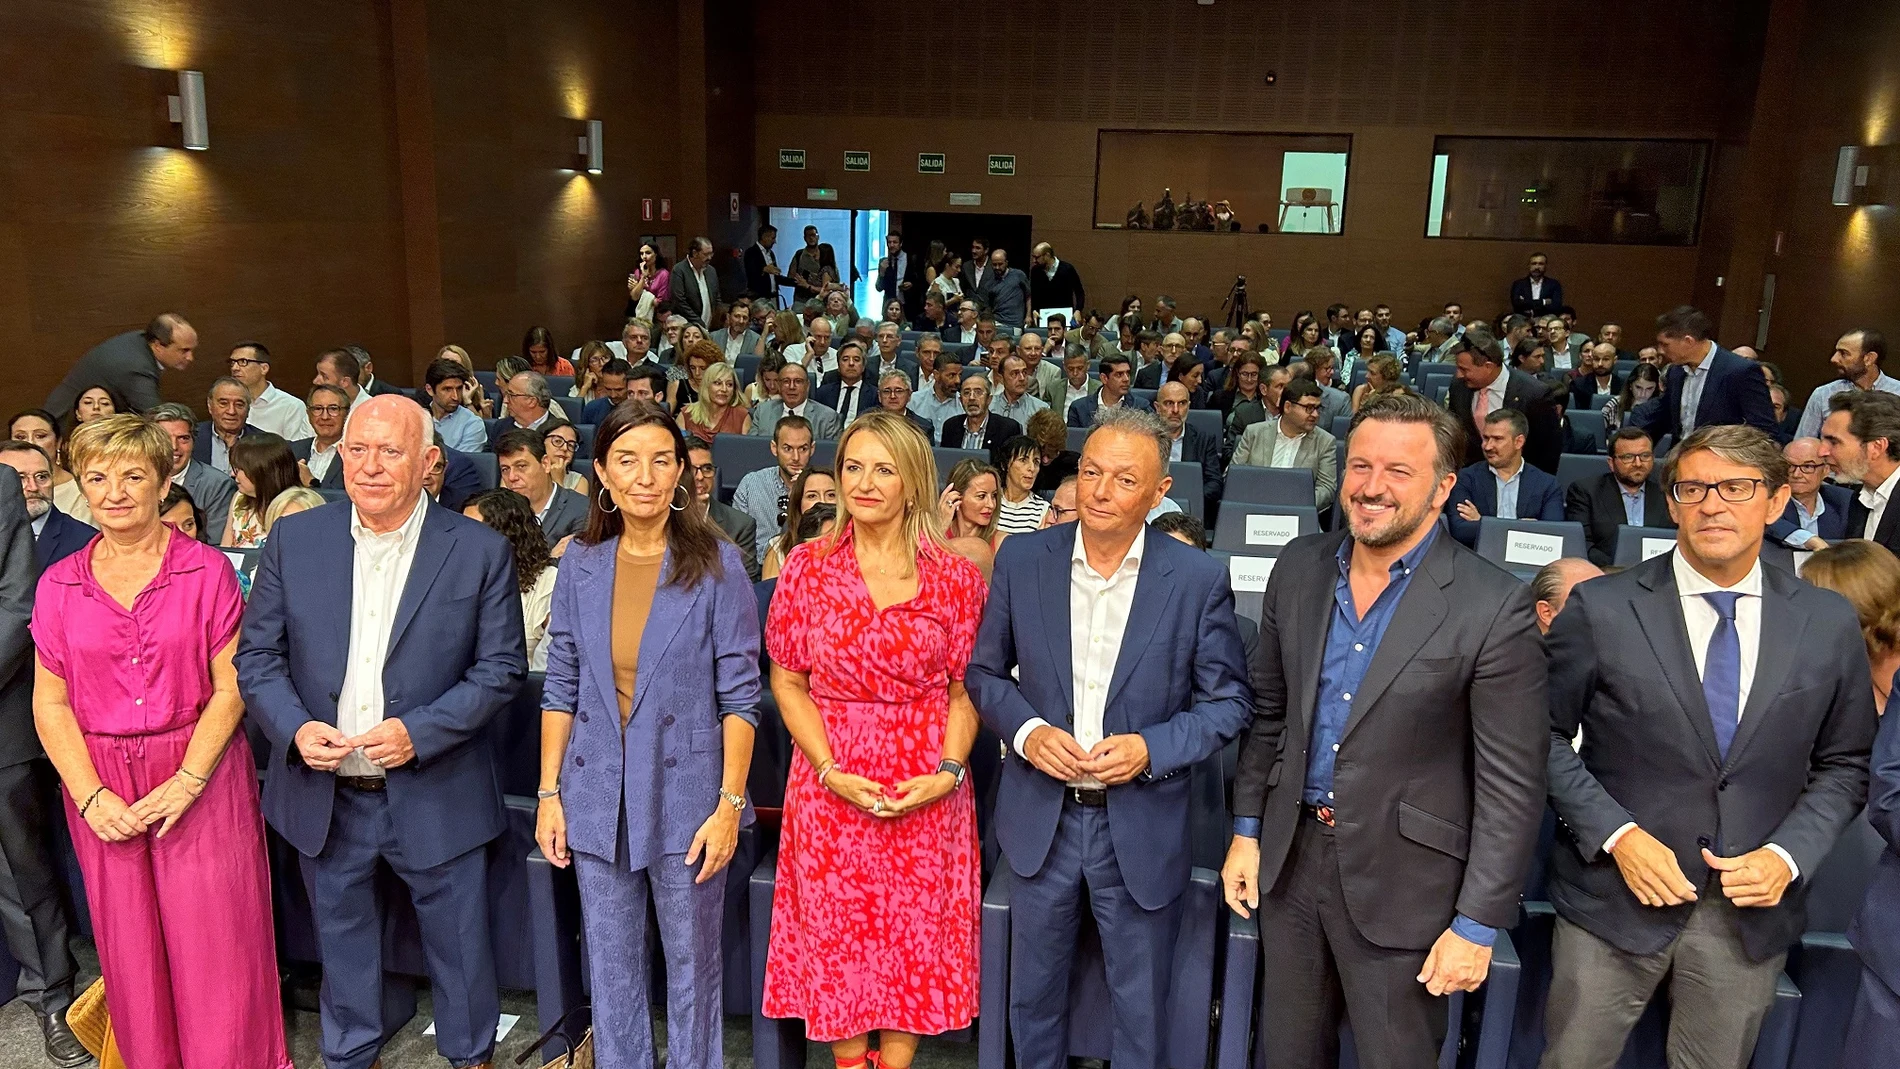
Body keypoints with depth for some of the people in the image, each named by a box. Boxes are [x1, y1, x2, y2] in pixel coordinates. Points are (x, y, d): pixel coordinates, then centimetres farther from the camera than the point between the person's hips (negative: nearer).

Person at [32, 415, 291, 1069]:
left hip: (202, 776, -2)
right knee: (130, 949, 11)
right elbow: (50, 702, 4)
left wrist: (187, 781, -15)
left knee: (214, 943, 1)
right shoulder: (59, 586, 4)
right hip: (103, 787, 3)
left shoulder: (207, 570, -4)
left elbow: (230, 685, -6)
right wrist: (91, 796, -7)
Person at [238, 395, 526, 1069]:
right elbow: (258, 655, 3)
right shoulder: (293, 541, -1)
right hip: (326, 796, 3)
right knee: (342, 943, 21)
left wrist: (419, 731, -19)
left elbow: (502, 666, -8)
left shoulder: (481, 551, -9)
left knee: (459, 946, 14)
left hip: (435, 797, -2)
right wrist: (295, 728, -15)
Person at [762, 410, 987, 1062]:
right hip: (831, 783, 1)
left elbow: (965, 691, 2)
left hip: (928, 792, 0)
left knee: (918, 939, 9)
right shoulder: (808, 567, -2)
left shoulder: (956, 578, -3)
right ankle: (849, 1056, 32)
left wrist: (947, 772, -12)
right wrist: (831, 771, -10)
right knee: (837, 938, 10)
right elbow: (788, 683, 1)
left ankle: (896, 1056, 29)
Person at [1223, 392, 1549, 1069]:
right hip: (1291, 857, 5)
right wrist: (1246, 831, 8)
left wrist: (1477, 926, -12)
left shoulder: (1494, 606, -16)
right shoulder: (1300, 567, 0)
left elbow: (1512, 784, -13)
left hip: (1403, 881, -4)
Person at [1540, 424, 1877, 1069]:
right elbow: (1546, 737, -3)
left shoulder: (1830, 624, 0)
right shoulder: (1600, 610, -9)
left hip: (1753, 911, 2)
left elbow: (1843, 765, 7)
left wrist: (1789, 854, -8)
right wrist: (1615, 834, -14)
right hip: (1616, 899, -2)